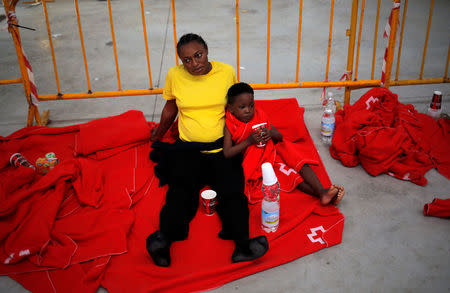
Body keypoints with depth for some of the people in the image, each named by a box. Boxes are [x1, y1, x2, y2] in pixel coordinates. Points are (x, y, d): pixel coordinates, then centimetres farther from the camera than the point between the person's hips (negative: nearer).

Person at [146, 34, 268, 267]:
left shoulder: (227, 72, 3)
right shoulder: (174, 75, 4)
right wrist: (157, 135, 29)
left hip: (221, 148, 0)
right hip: (186, 149, 0)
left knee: (232, 193, -21)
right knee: (180, 192, -22)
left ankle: (242, 245, -35)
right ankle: (165, 239, -39)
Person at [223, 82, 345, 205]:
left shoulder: (259, 115, 8)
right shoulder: (230, 126, -5)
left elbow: (280, 136, 12)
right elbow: (227, 153, -17)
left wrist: (271, 133, -14)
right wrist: (249, 141, -22)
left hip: (271, 154, 5)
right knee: (288, 175, -23)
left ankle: (322, 191, -26)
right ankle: (320, 194, -33)